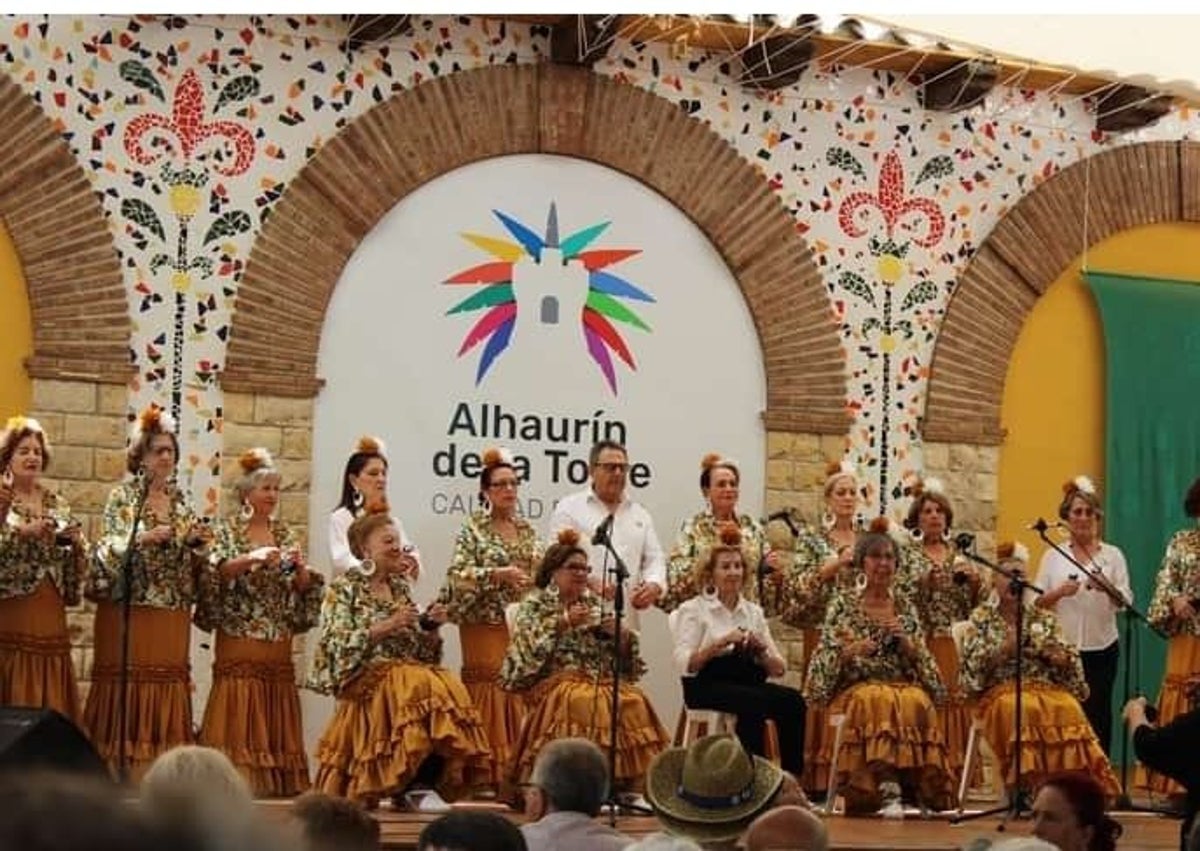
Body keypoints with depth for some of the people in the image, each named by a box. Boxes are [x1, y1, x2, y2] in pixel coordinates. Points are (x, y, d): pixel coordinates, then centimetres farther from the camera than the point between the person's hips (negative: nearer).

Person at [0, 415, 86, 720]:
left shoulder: (57, 504, 14)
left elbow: (77, 566, 15)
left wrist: (76, 542, -4)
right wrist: (25, 532, -21)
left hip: (49, 620, 4)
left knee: (50, 705, 2)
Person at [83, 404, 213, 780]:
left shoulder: (181, 501, 14)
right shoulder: (122, 497, 2)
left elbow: (193, 562, 15)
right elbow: (111, 550, -9)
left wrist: (200, 544, -5)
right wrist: (146, 537, -24)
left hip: (172, 614, 4)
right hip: (128, 607, -4)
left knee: (168, 685, 1)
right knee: (126, 682, -8)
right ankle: (119, 773, -4)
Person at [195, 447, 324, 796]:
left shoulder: (284, 533, 13)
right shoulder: (229, 531, 2)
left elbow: (302, 587, 12)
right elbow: (215, 573, -14)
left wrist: (300, 566, -8)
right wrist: (252, 558, -25)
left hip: (278, 640, 4)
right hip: (239, 636, -4)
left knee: (275, 709, 2)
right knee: (238, 705, -9)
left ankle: (277, 780, 4)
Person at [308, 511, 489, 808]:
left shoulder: (400, 587, 19)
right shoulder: (343, 589, 3)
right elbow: (338, 646, -10)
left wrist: (430, 626, 0)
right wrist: (386, 626, -17)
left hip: (408, 671, 5)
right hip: (365, 678, -5)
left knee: (449, 687, -27)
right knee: (419, 686, -34)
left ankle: (423, 785, -21)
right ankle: (414, 786, -23)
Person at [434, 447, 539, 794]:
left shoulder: (527, 531, 15)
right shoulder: (473, 530, 0)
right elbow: (458, 575, -10)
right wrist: (498, 574, -21)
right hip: (485, 624, -5)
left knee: (521, 695, 0)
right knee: (487, 691, -7)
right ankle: (486, 778, -6)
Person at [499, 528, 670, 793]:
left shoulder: (595, 603, 25)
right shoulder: (534, 604, 13)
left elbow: (622, 653, 20)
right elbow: (527, 645, -5)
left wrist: (621, 634, -1)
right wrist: (563, 623, -11)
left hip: (599, 679, 4)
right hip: (556, 679, -4)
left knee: (634, 702, -28)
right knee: (584, 701, -38)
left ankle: (628, 783, -25)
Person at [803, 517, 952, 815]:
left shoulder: (905, 607, 17)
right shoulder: (842, 605, 10)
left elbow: (920, 661, 12)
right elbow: (826, 661, 4)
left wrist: (903, 639, -6)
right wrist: (850, 651, -15)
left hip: (903, 685, 2)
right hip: (856, 687, -2)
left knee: (917, 702, -34)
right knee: (878, 701, -38)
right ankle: (889, 788, -38)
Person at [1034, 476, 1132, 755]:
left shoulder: (1112, 555, 7)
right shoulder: (1053, 556, 9)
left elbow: (1126, 601, -1)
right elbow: (1037, 602, 6)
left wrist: (1109, 589, -21)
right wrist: (1059, 592, -13)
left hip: (1102, 648, 0)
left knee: (1097, 712, 1)